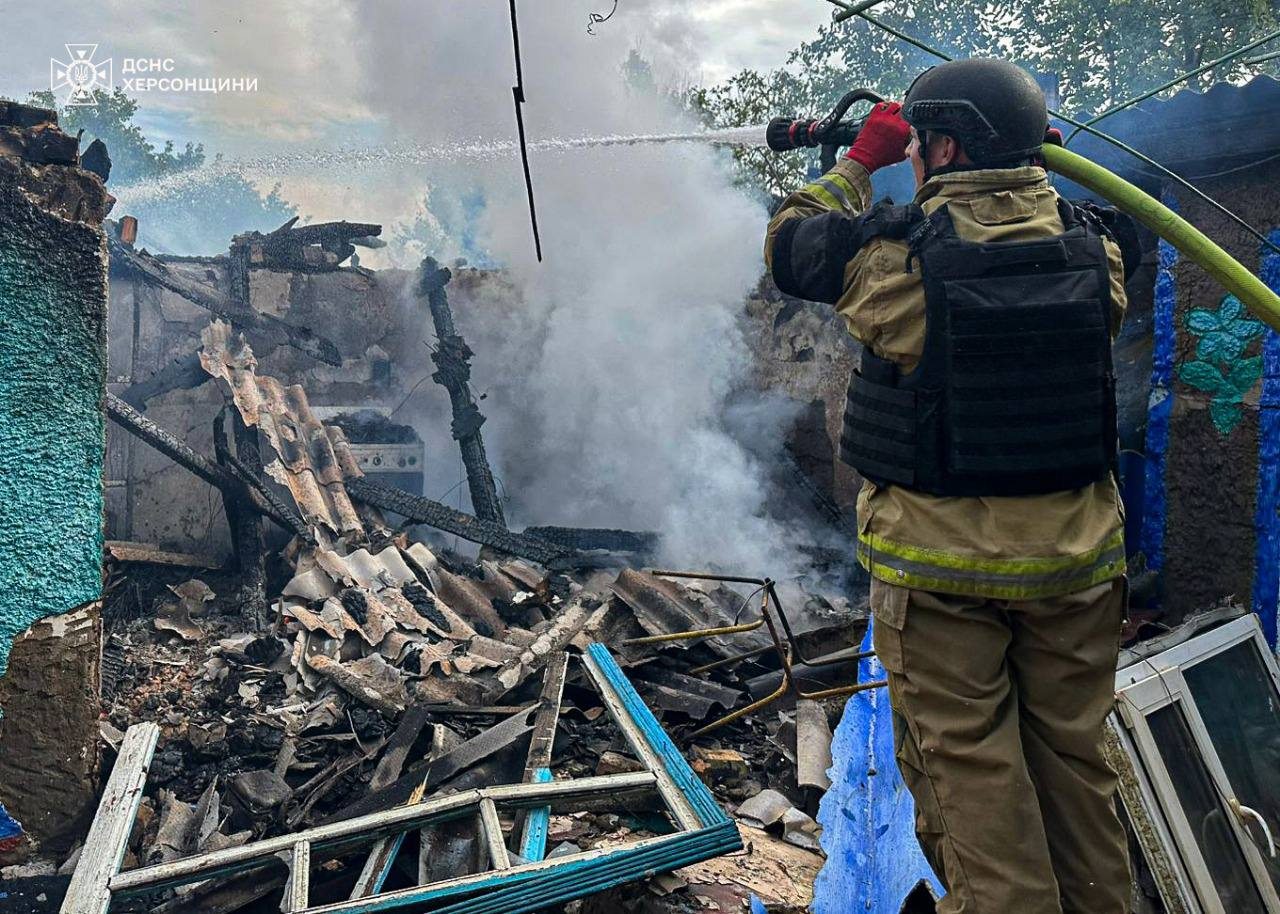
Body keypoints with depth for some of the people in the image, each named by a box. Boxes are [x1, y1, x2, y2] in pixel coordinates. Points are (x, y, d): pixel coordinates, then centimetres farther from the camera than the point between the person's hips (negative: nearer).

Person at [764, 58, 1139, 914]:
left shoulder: (892, 250, -14)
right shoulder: (1095, 245, -2)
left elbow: (789, 244, 5)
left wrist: (858, 163, 15)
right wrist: (1026, 154, 21)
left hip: (939, 562, -4)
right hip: (1077, 555, 5)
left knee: (967, 763, 9)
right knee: (1074, 755, 19)